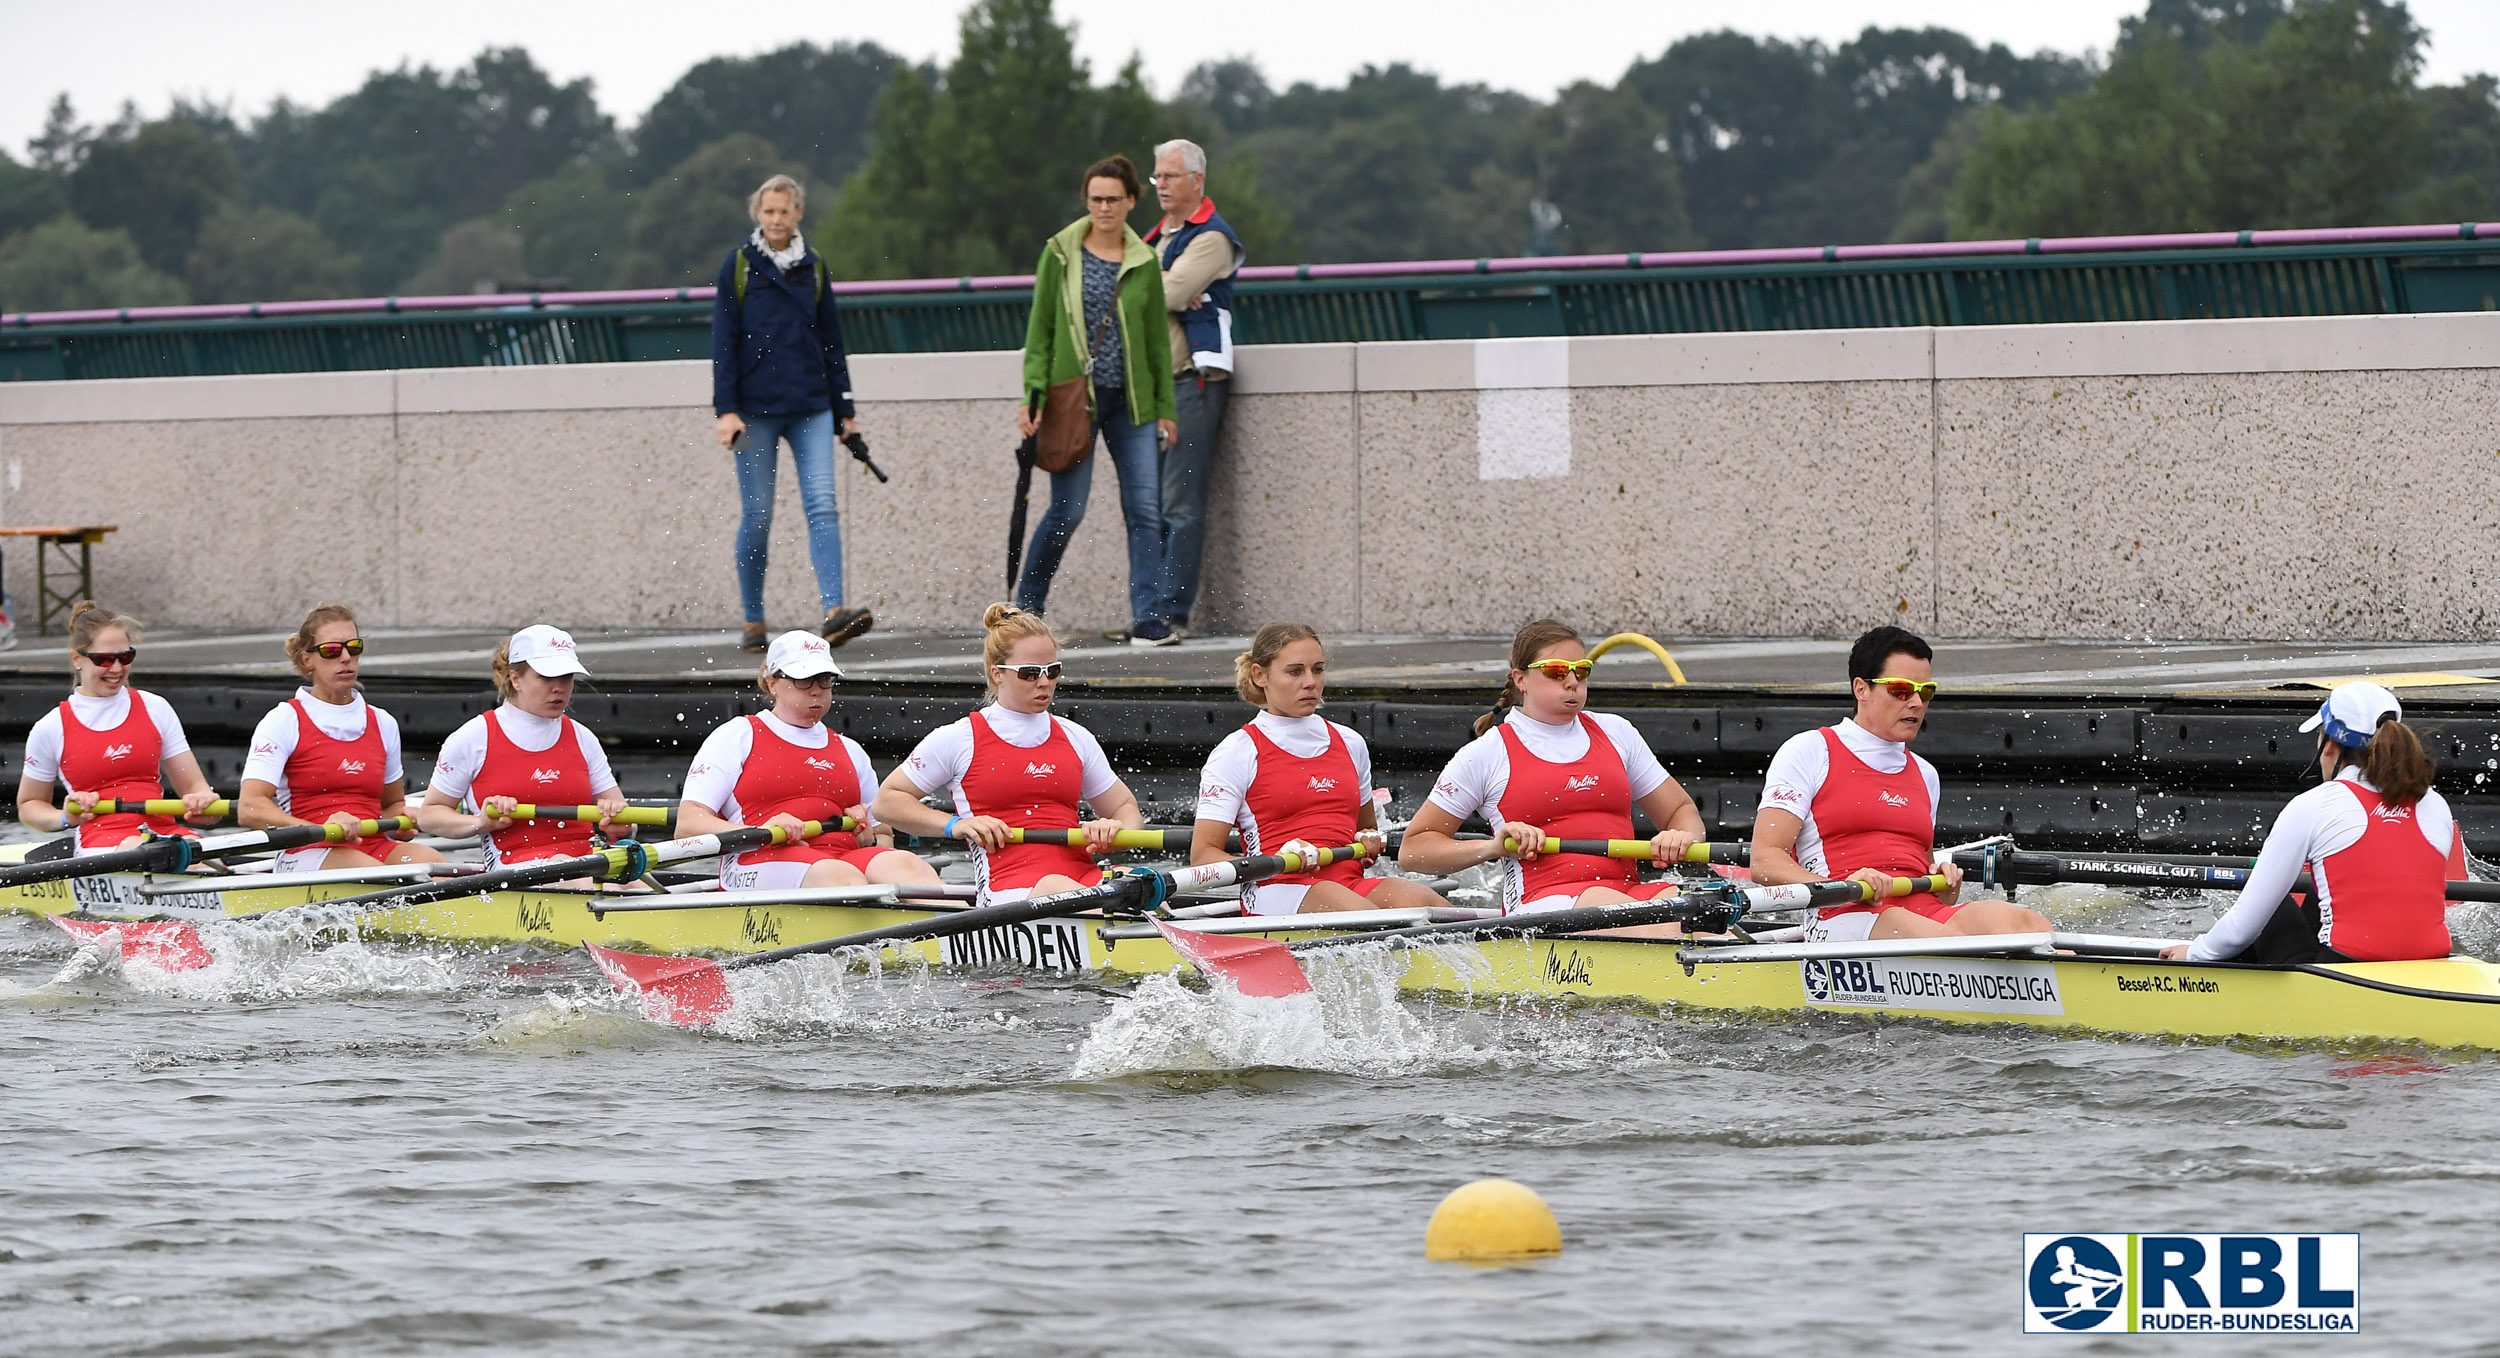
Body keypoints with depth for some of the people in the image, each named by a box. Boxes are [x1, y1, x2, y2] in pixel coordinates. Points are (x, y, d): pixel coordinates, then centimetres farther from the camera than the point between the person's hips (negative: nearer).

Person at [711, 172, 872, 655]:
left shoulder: (814, 268, 11)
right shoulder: (739, 266, 2)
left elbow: (832, 340, 17)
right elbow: (724, 341, -1)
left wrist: (845, 408, 15)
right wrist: (726, 410, -8)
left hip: (810, 409, 2)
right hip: (755, 410, -2)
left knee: (822, 505, -12)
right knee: (757, 516, 0)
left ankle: (833, 613, -21)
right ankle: (753, 623, 11)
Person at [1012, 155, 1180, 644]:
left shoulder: (1144, 263, 7)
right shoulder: (1060, 255, 1)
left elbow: (1156, 341, 12)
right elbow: (1040, 330, 2)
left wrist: (1165, 408, 8)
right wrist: (1033, 397, -6)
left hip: (1130, 401, 3)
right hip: (1073, 398, -2)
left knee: (1144, 508, -5)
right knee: (1068, 509, -3)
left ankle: (1148, 618, -4)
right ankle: (1026, 607, 16)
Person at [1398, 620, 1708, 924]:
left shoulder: (1615, 733, 20)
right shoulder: (1486, 754, 9)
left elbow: (1682, 810, 26)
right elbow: (1413, 850, 10)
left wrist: (1682, 838, 1)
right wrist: (1493, 846, -6)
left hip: (1627, 886, 4)